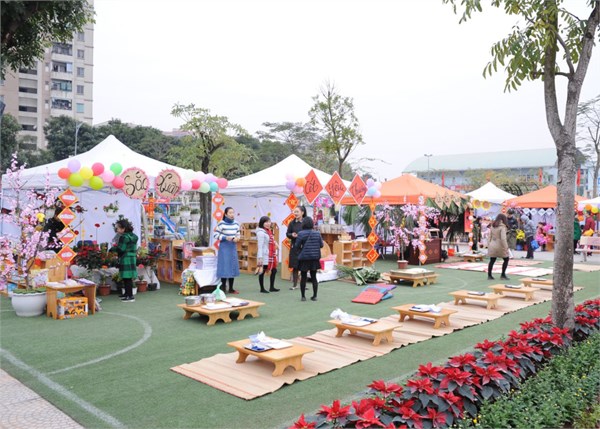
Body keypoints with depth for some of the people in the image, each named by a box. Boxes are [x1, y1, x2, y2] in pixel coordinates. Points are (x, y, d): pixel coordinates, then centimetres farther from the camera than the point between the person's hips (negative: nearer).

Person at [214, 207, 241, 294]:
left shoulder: (236, 224, 4)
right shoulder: (221, 224, -11)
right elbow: (216, 235, -8)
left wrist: (237, 238, -8)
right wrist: (226, 238, -20)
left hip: (233, 247, 5)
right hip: (224, 247, -5)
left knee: (233, 267, 9)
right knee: (224, 267, -4)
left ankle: (231, 288, 19)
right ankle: (223, 288, 6)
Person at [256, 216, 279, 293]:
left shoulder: (269, 231, 14)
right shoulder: (261, 232, -13)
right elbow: (260, 246, -18)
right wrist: (260, 257, -22)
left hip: (271, 256, 9)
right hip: (264, 256, -9)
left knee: (274, 270, 13)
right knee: (262, 272, 2)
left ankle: (272, 287, 24)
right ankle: (262, 289, 12)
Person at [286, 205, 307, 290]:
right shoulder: (292, 223, 2)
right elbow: (287, 234, 8)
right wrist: (292, 235, -13)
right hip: (294, 247, 2)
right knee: (295, 266, 8)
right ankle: (295, 284, 18)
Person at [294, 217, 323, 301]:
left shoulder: (301, 234, -11)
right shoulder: (317, 233, 0)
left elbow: (297, 246, -10)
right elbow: (321, 245, 4)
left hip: (304, 258, -3)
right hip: (315, 258, 3)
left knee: (303, 277, 7)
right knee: (314, 277, 11)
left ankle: (303, 296, 10)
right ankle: (314, 296, 13)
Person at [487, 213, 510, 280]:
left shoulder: (492, 226, 7)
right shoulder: (502, 227, -13)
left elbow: (490, 236, 10)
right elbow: (503, 238, -20)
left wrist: (489, 245, 17)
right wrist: (505, 247, -15)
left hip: (492, 246, 6)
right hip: (499, 246, -6)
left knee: (492, 260, 11)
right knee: (506, 259, 12)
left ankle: (489, 275, 13)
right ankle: (503, 275, 12)